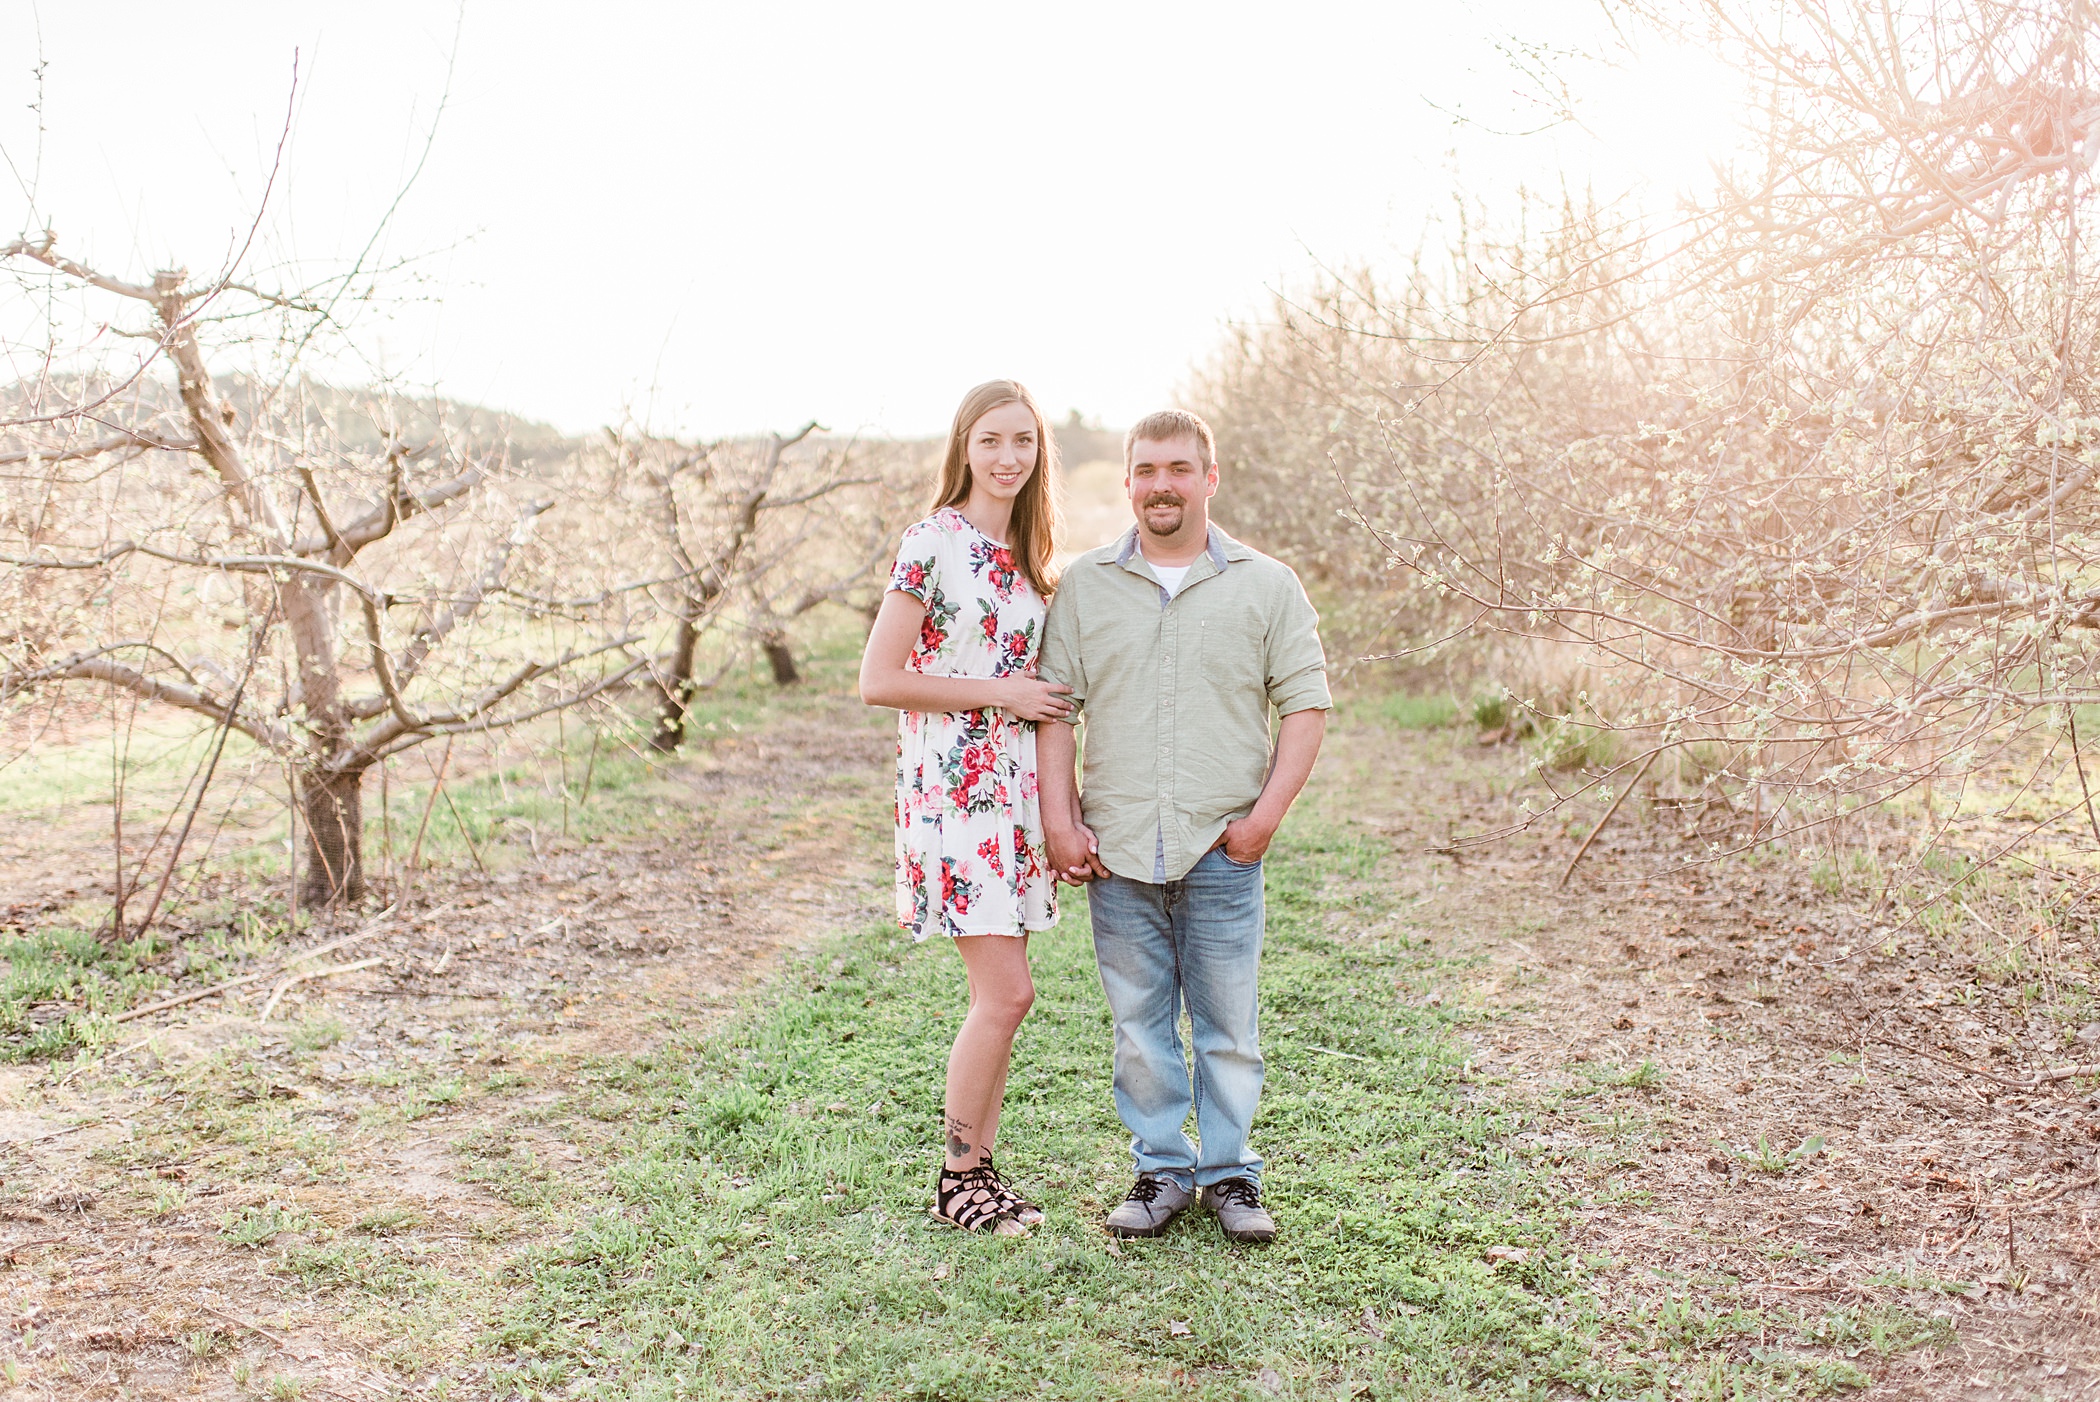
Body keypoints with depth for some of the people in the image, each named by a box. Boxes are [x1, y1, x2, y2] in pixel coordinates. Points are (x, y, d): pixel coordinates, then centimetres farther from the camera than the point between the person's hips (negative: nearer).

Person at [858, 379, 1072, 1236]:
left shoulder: (1022, 555, 13)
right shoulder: (933, 544, -10)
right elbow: (879, 681, -15)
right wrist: (1002, 692, -12)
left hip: (1012, 783, 7)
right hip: (952, 787, -7)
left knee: (997, 994, 9)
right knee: (1005, 993, -7)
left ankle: (980, 1172, 21)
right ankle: (957, 1180, 9)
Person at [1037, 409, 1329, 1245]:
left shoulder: (1266, 586, 4)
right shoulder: (1084, 586, 8)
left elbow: (1305, 705, 3)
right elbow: (1055, 708, 6)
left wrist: (1266, 813, -6)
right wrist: (1059, 821, -2)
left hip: (1222, 852, -1)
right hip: (1117, 849, 1)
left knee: (1227, 1022, 5)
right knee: (1139, 1021, 8)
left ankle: (1231, 1174, 19)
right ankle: (1161, 1169, 21)